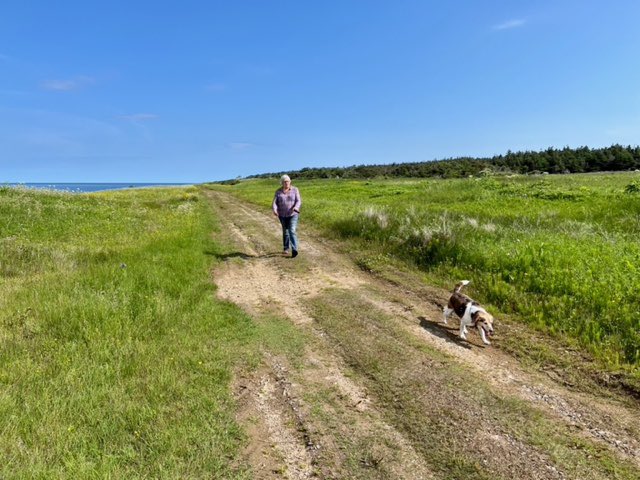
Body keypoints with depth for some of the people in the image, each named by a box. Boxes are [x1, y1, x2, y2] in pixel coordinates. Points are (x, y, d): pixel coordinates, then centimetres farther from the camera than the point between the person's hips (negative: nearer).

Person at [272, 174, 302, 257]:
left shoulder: (295, 190, -6)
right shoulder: (278, 191, -3)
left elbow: (298, 201, -11)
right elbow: (274, 203, -8)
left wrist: (295, 207, -32)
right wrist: (275, 210, -29)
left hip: (293, 214, -2)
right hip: (282, 215, 2)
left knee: (292, 231, -17)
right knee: (285, 231, 14)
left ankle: (294, 250, -23)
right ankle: (286, 248, 32)